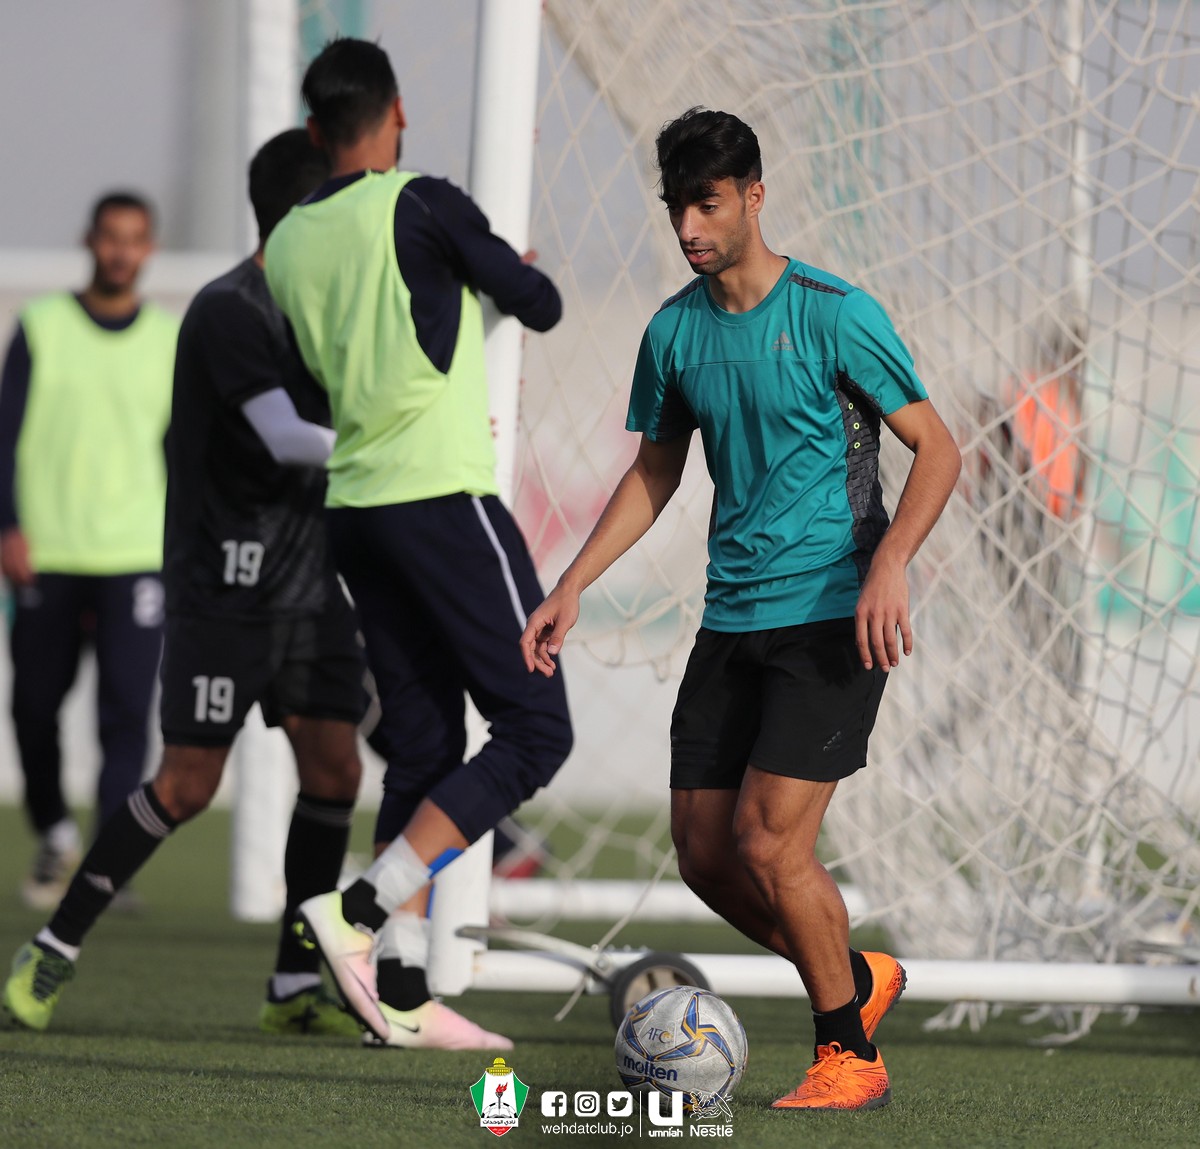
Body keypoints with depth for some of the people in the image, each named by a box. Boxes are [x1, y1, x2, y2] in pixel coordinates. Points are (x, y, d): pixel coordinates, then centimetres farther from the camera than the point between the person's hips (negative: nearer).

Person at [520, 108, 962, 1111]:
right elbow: (655, 473, 20)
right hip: (732, 617, 7)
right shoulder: (674, 332, 7)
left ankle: (850, 1056, 2)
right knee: (706, 853, 3)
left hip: (833, 614, -6)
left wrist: (890, 562, -24)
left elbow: (937, 451, -8)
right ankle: (858, 979, 27)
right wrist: (573, 587, 12)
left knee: (769, 842, -15)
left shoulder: (833, 313, -10)